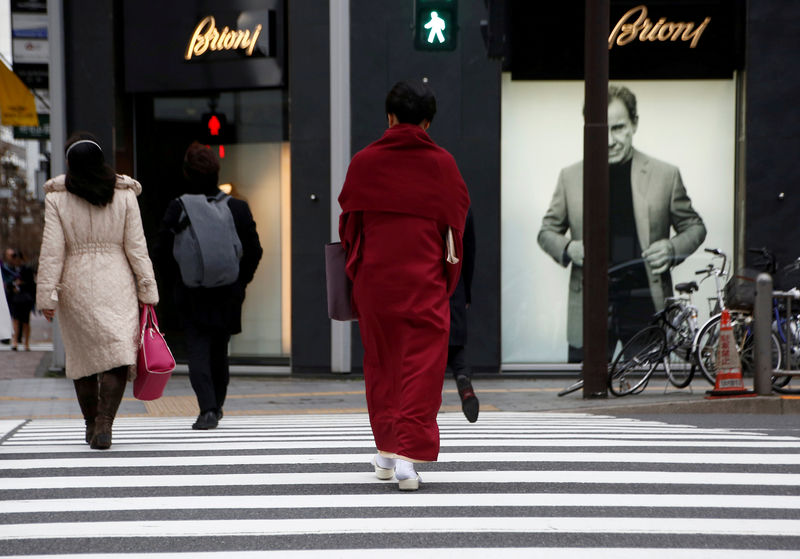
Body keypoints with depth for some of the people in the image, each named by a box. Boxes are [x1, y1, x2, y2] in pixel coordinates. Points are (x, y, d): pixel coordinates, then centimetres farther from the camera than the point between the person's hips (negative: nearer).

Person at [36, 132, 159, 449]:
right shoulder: (125, 195, 0)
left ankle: (91, 424, 24)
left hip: (76, 286, 1)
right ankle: (104, 425, -17)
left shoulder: (57, 198, -3)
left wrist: (47, 295, -3)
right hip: (117, 285, -1)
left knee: (82, 356, 14)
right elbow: (136, 247, 0)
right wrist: (147, 289, 5)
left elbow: (52, 251, -6)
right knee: (117, 356, -3)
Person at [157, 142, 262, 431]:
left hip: (191, 295, -2)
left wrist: (180, 278, 9)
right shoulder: (238, 208, -3)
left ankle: (208, 408, -16)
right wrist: (239, 281, 11)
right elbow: (254, 251, 0)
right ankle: (216, 406, 28)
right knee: (219, 352, 17)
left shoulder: (176, 209, -8)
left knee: (197, 351, -1)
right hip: (228, 295, 3)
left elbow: (163, 253, -6)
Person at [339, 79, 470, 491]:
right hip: (425, 279, -1)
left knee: (381, 362, 14)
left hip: (375, 276, 1)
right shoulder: (442, 163, -1)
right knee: (422, 366, 0)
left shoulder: (364, 161, -1)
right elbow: (456, 221, 4)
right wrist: (448, 281, 15)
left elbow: (348, 221, 6)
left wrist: (355, 272, 21)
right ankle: (408, 456, -11)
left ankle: (386, 452, 22)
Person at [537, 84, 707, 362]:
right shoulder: (570, 177, 7)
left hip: (646, 308, 0)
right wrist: (568, 249, -7)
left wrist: (672, 249, -8)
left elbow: (694, 227, 14)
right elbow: (547, 231, 15)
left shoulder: (665, 175, 4)